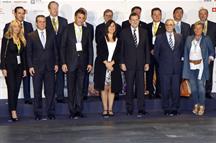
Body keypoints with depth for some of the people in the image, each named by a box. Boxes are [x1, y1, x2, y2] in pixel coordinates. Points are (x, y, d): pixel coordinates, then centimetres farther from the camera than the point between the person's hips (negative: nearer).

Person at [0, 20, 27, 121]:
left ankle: (12, 110, 11)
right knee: (11, 88, -9)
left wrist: (24, 68, 11)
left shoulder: (22, 40, 11)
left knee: (17, 89, 4)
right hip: (9, 66, -5)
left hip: (19, 67, 5)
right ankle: (13, 111, -11)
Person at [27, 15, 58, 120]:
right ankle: (38, 113, 11)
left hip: (50, 67, 1)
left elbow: (55, 50, 10)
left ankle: (51, 112, 10)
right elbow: (29, 52, 2)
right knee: (37, 91, 3)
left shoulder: (52, 35, 9)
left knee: (50, 91, 2)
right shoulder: (31, 36, 3)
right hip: (36, 68, -1)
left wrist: (56, 64, 2)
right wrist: (30, 66, -5)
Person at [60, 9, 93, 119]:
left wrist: (90, 63, 3)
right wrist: (63, 63, -7)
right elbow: (63, 47, 0)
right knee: (71, 88, 0)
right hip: (71, 62, -2)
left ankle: (79, 110, 9)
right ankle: (72, 111, 4)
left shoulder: (86, 31, 10)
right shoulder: (68, 29, 2)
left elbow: (90, 47, 10)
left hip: (82, 62, 2)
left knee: (80, 87, 4)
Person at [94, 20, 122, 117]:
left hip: (114, 67, 1)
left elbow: (119, 54, 4)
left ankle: (110, 109, 1)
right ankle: (105, 109, 2)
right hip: (102, 66, -1)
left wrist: (112, 62, -10)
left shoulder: (118, 41, 12)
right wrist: (106, 63, -13)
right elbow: (99, 53, -2)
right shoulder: (102, 40, 7)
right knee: (104, 88, -3)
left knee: (112, 88, -2)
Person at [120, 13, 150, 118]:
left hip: (140, 64, 1)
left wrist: (147, 62, 4)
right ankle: (129, 109, 13)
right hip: (129, 64, -1)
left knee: (140, 87, -1)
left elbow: (146, 48, 10)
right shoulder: (124, 32, 4)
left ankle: (141, 109, 2)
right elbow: (121, 49, 2)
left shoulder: (144, 32, 10)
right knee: (129, 87, 4)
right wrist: (122, 63, -5)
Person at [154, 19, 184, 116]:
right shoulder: (160, 38, 1)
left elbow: (182, 50, 17)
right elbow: (156, 53, 6)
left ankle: (175, 109, 13)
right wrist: (161, 62, 6)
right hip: (164, 68, -2)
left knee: (176, 89, 3)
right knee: (165, 89, 2)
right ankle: (166, 109, 12)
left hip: (177, 68, 2)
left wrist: (178, 60, 10)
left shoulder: (179, 37, 8)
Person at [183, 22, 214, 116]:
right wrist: (186, 65, 1)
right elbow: (186, 53, 6)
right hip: (191, 66, 3)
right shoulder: (189, 39, 6)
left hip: (201, 66, -3)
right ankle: (196, 105, 19)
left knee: (201, 86, -6)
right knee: (193, 87, 7)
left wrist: (210, 58, 4)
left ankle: (202, 106, 3)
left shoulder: (206, 39, 0)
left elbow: (212, 51, 14)